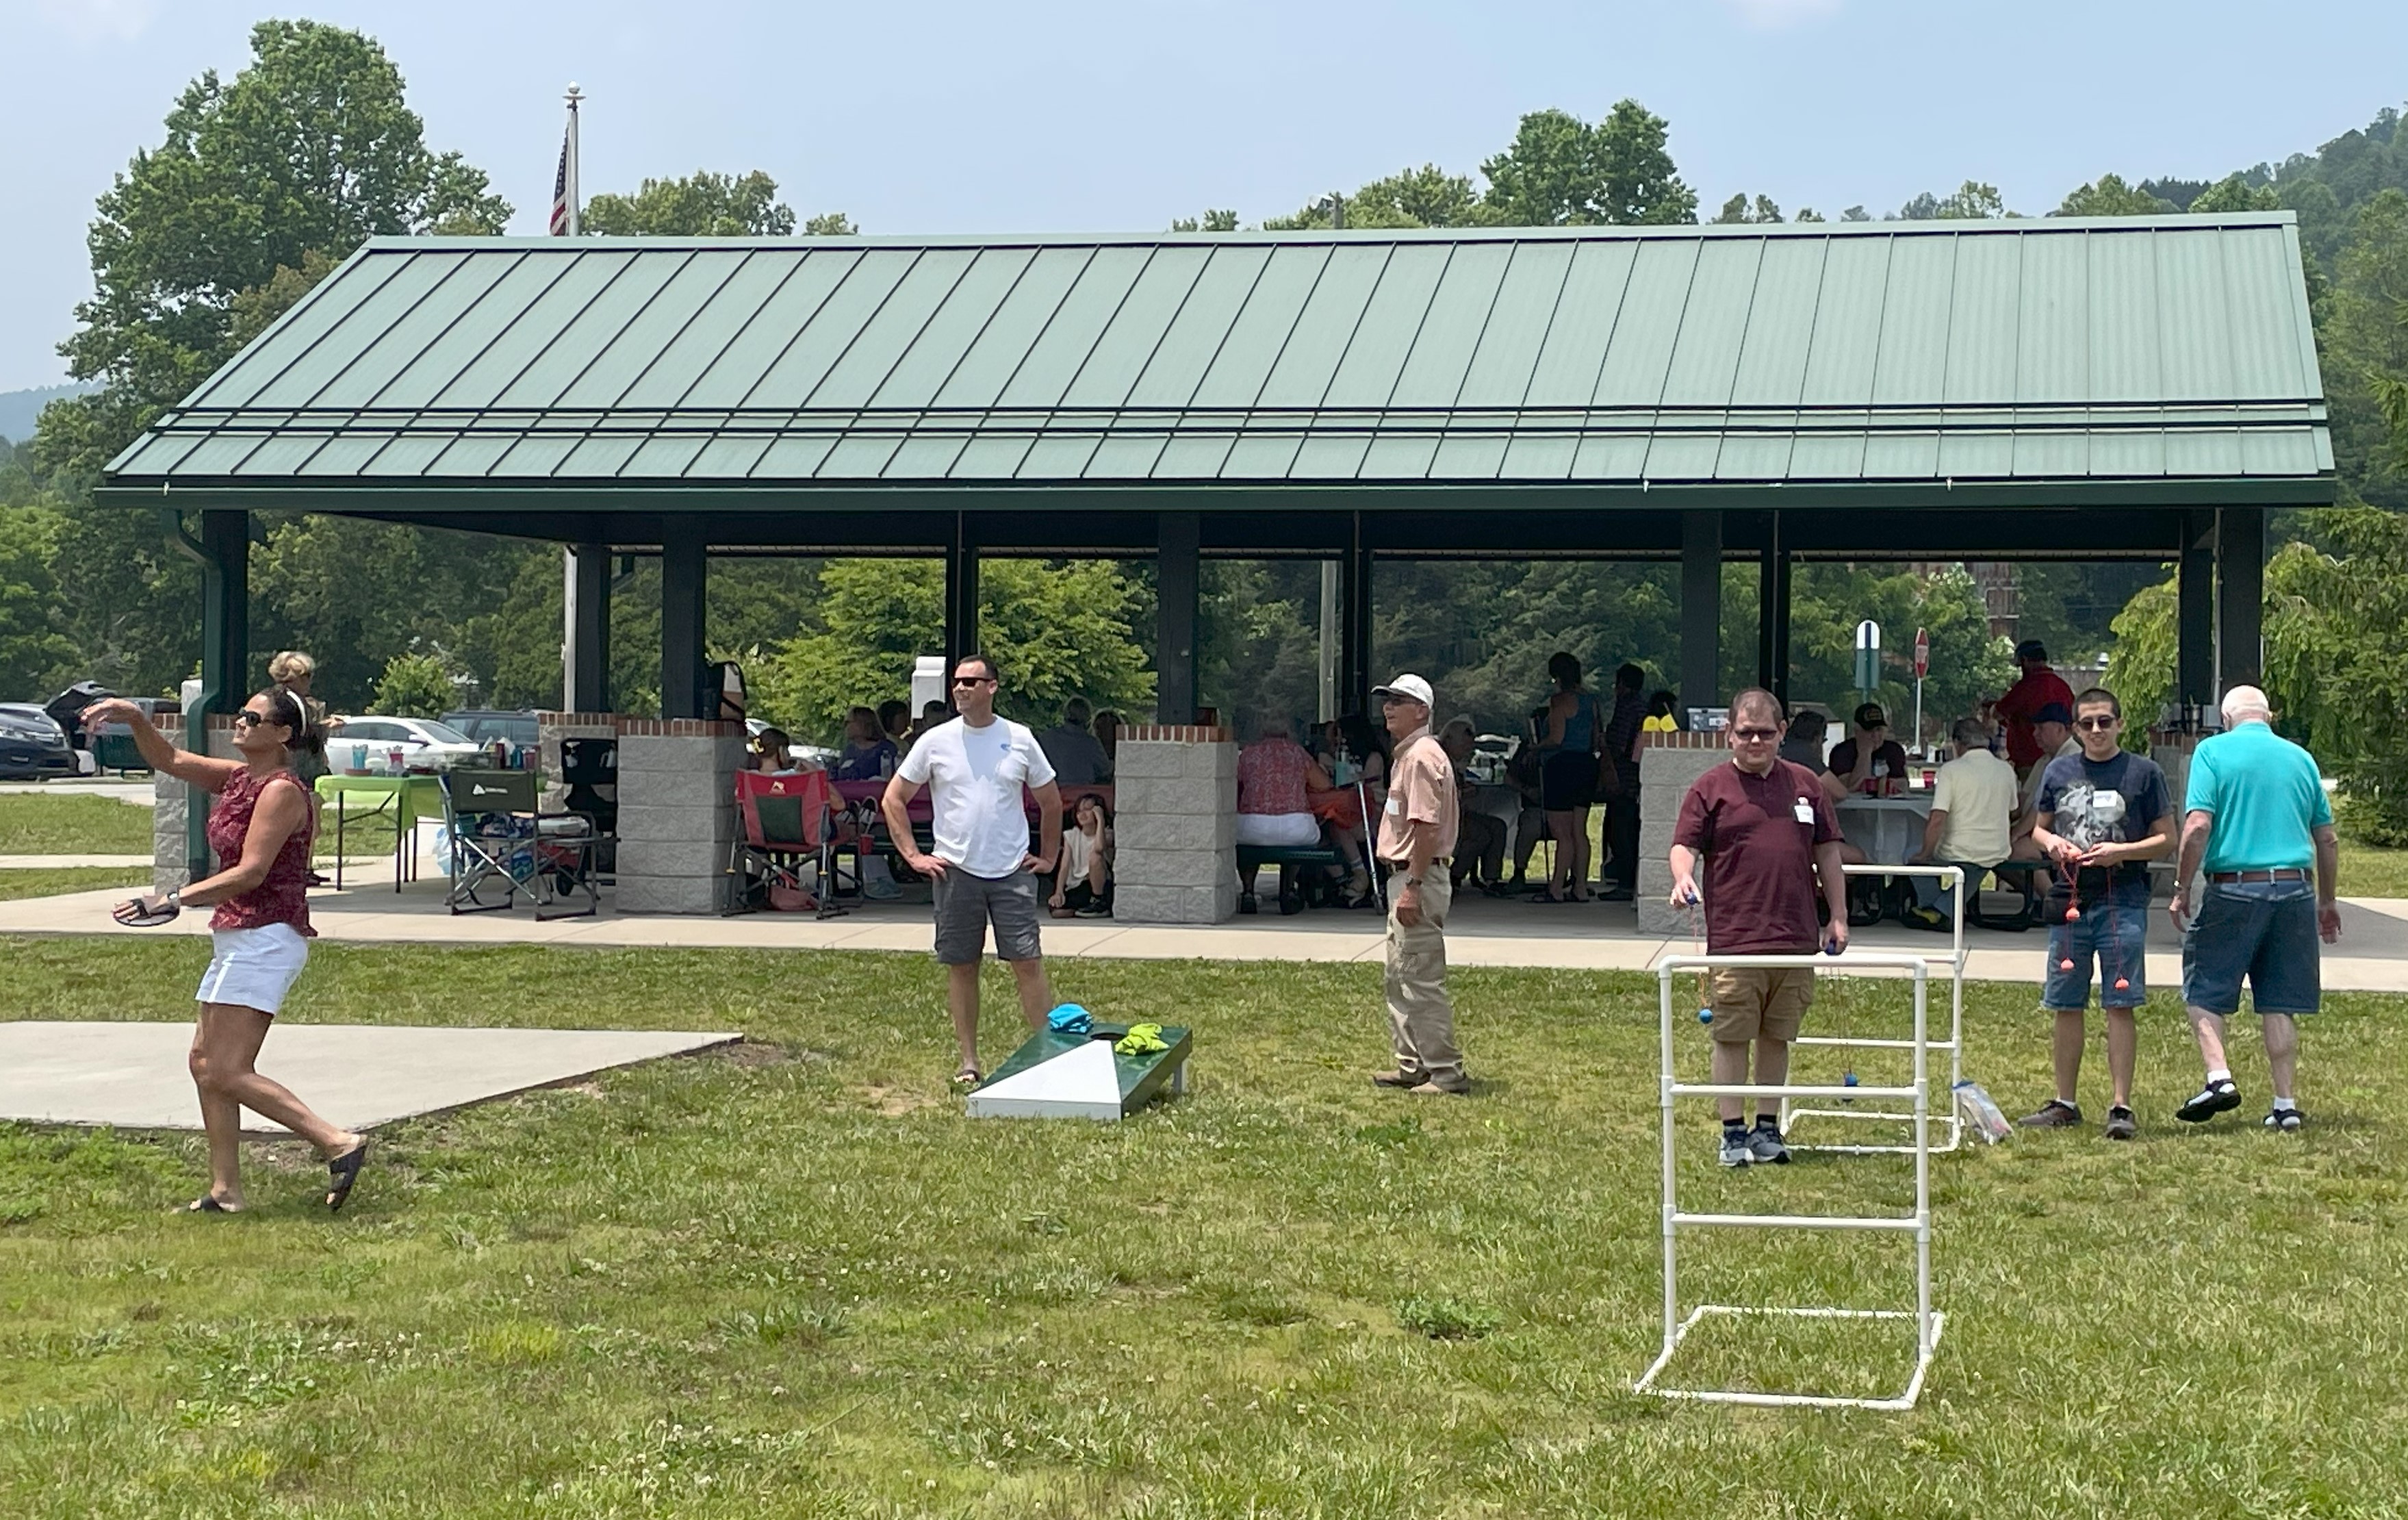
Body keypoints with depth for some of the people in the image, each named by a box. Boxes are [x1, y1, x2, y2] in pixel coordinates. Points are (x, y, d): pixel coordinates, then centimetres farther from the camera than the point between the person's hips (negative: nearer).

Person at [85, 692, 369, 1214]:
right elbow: (168, 760, 20)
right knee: (205, 1063, 10)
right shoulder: (239, 777, 12)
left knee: (229, 1072, -12)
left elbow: (251, 872, -21)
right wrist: (136, 720, 3)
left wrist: (175, 900, -21)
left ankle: (339, 1143, -14)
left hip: (266, 938, -10)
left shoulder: (282, 791, -14)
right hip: (237, 938, 10)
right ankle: (225, 1191, 14)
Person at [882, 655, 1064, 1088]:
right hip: (956, 871, 1)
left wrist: (1048, 856, 12)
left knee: (1028, 962, -5)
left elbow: (1051, 801, 16)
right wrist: (913, 855, 1)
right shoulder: (936, 741, 3)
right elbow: (893, 800, 8)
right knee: (961, 967, 5)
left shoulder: (1019, 739, 4)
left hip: (1012, 872, 0)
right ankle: (968, 1061, 13)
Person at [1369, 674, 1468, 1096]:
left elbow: (1426, 827, -23)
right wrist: (1406, 886, 19)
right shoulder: (1407, 754, 17)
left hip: (1419, 878, -11)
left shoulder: (1422, 757, -16)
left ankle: (1447, 1073, -6)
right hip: (1406, 877, 11)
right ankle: (1411, 1065, 25)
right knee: (1400, 978, 17)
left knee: (1423, 981, -9)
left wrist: (1413, 887, -26)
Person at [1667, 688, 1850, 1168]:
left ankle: (1768, 1129, 21)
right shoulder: (1710, 788, 2)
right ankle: (1733, 1133, 7)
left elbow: (1828, 852, 17)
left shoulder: (1806, 785, 12)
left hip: (1796, 941, 3)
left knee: (1777, 1037, 11)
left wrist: (1838, 917, 14)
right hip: (1733, 941, -3)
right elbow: (1684, 844, -3)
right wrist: (1683, 878, -26)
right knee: (1732, 1038, -1)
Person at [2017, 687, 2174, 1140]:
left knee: (2120, 1006, -4)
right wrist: (2051, 842, -3)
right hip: (2069, 901, 4)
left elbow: (2166, 838, 2)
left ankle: (2120, 1106, 0)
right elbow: (2038, 828, 20)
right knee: (2066, 1007, 9)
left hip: (2122, 902, -4)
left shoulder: (2143, 772, 1)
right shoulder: (2059, 771, 11)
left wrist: (2119, 852, -13)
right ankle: (2064, 1103, 18)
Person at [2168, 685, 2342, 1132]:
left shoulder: (2213, 751, -1)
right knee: (2279, 1004, 8)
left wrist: (2182, 889, -4)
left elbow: (2197, 826, -12)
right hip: (2295, 890, 4)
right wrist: (2328, 901, 25)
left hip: (2233, 889, -4)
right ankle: (2286, 1104, 8)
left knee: (2204, 991, 8)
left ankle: (2219, 1076, -10)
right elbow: (2328, 839, 15)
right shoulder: (2300, 758, 12)